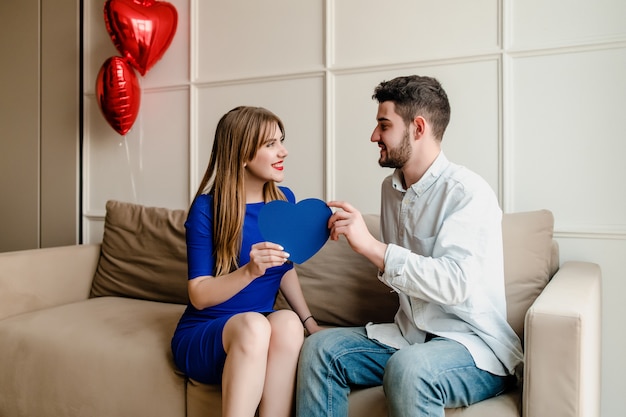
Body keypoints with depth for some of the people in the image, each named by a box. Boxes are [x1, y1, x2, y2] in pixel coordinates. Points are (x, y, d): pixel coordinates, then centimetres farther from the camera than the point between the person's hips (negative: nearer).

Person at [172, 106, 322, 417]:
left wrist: (309, 320, 7)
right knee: (254, 324, -36)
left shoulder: (284, 200, 2)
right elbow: (199, 295, -14)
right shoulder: (207, 208, -11)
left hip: (258, 329, 4)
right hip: (203, 335, -3)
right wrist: (250, 271, -31)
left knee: (288, 323, -31)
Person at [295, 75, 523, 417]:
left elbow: (455, 283, -27)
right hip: (409, 334, 7)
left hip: (473, 344, -6)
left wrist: (370, 246, -28)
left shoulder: (469, 193, -15)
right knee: (319, 347, -13)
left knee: (408, 367, -37)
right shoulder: (391, 188, 9)